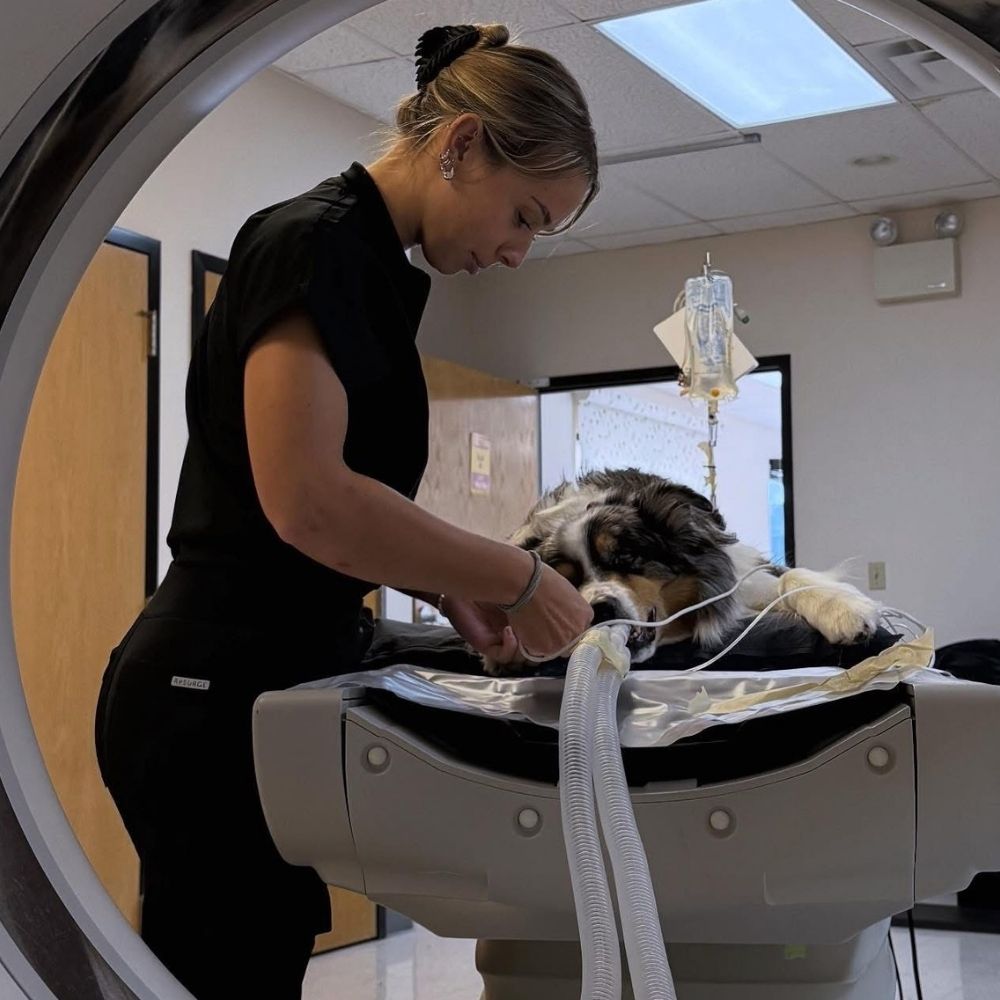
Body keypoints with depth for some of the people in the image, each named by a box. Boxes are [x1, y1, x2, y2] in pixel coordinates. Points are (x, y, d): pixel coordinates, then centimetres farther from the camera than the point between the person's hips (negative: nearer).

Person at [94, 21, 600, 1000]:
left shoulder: (370, 264, 14)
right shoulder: (314, 241, -14)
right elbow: (305, 499, -26)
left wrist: (445, 586, 7)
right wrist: (518, 577, -17)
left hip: (267, 688, 9)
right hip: (218, 696, -9)